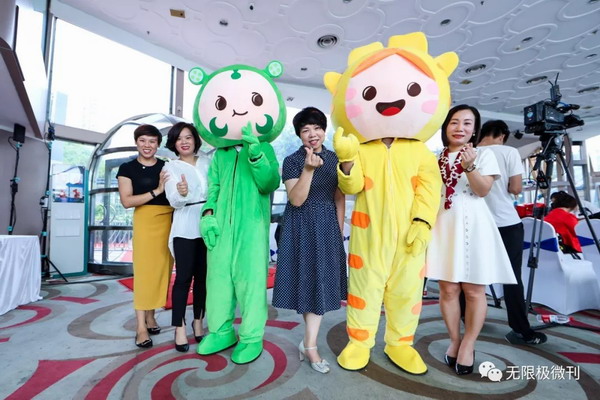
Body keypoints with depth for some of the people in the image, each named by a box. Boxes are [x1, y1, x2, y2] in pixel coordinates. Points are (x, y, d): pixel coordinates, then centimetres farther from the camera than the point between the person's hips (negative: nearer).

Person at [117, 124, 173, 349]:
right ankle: (141, 327, 4)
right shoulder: (127, 168, 4)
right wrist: (156, 191, -15)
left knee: (161, 269, 7)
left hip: (168, 221, 3)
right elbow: (126, 201, -7)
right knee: (144, 270, -4)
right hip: (145, 221, -3)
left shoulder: (167, 167, 11)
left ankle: (150, 316, 22)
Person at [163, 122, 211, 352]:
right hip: (185, 228, -2)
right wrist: (181, 193, -31)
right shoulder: (170, 167, 3)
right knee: (184, 277, -2)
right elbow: (174, 202, -10)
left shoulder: (207, 161, 11)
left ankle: (198, 321, 24)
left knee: (203, 276, 9)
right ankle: (179, 328, 10)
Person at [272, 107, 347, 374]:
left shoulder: (334, 159, 6)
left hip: (327, 227, 3)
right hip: (301, 228, -3)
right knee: (307, 279, 6)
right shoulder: (292, 161, -5)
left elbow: (339, 198, 7)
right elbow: (296, 200, -15)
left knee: (322, 281, 5)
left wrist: (339, 230, 4)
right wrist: (308, 168, -26)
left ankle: (309, 344, 18)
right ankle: (309, 341, 28)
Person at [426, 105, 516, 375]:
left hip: (472, 225, -2)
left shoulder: (484, 154, 4)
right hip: (443, 225, 2)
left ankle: (468, 345, 19)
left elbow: (483, 190, -9)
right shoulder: (436, 158, 11)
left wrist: (469, 167, -24)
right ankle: (454, 341, 22)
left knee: (474, 290, 3)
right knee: (448, 289, 5)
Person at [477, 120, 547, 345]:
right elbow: (516, 189, -9)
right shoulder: (509, 152, -5)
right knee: (512, 277, 1)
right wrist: (503, 186, 10)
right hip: (507, 222, -3)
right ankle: (522, 331, 7)